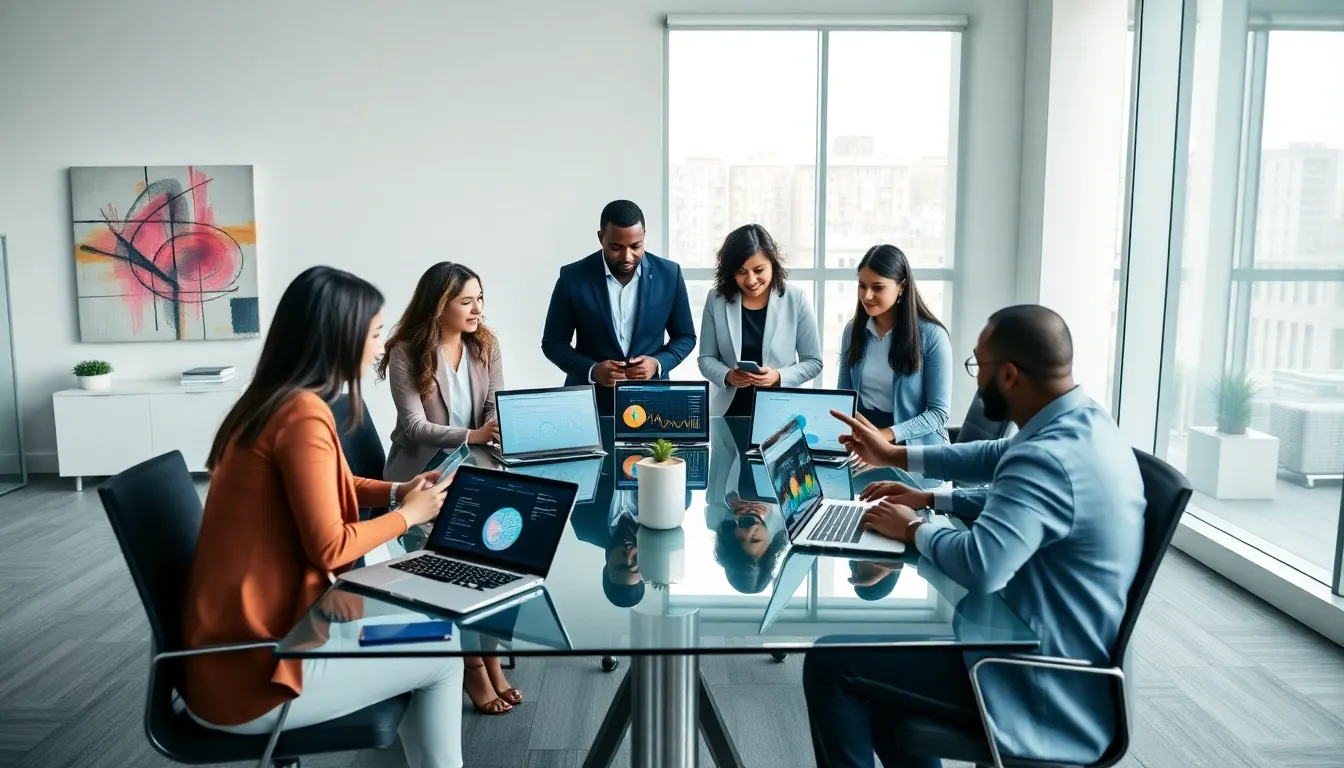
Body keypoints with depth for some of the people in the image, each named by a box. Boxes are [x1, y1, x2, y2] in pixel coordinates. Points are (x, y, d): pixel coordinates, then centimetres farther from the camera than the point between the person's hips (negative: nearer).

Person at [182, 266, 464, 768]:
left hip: (239, 638, 9)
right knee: (442, 654, 4)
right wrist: (407, 515, -5)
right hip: (251, 670, -9)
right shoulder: (303, 415, -22)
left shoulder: (269, 401, 7)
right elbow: (329, 547, -21)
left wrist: (395, 492, 10)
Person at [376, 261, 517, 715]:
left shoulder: (486, 345, 6)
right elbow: (414, 427, -14)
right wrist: (472, 436, -29)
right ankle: (477, 660, -10)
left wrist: (500, 432, -23)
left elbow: (497, 405, 1)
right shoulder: (406, 352, -8)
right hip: (420, 471, -3)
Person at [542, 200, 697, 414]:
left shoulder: (669, 274, -4)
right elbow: (553, 343, -2)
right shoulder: (573, 277, -8)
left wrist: (658, 364, -13)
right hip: (590, 402, -1)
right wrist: (591, 371, -17)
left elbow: (685, 337, 5)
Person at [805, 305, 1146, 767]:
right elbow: (998, 458, 20)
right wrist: (896, 457, 21)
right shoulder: (1083, 421, 3)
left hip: (1043, 688, -10)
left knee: (829, 665, -11)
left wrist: (912, 529, -19)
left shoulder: (1049, 458, -31)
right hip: (1058, 651, 10)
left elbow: (978, 566, -41)